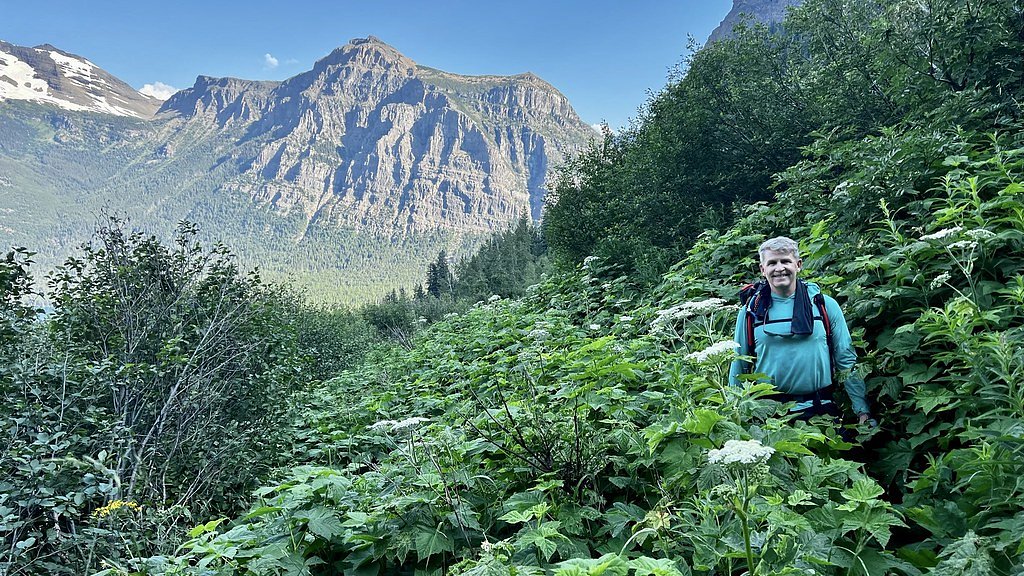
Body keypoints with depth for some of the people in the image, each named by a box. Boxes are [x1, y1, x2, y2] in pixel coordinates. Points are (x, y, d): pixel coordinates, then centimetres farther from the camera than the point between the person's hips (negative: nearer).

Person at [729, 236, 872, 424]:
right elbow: (739, 367, 8)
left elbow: (847, 361, 6)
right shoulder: (750, 311, 2)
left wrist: (863, 410, 2)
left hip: (821, 411, 1)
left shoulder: (825, 305, 3)